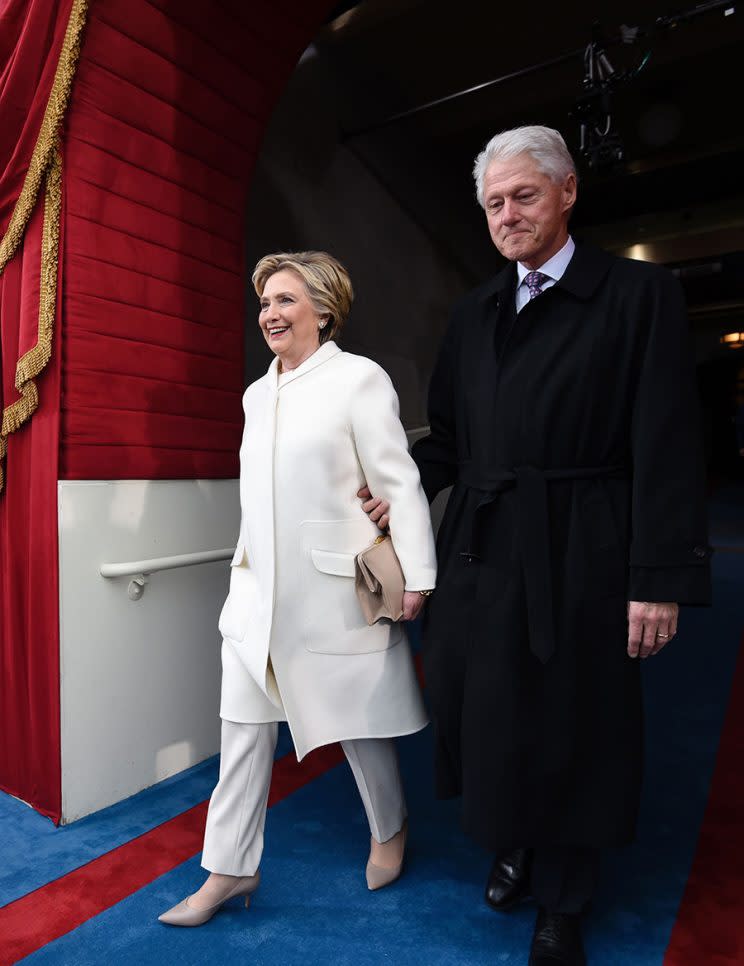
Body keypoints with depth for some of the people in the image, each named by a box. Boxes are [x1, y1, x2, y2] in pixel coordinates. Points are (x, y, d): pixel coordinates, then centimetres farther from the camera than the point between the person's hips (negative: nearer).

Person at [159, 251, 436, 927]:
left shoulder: (359, 378, -7)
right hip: (259, 589, 6)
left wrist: (416, 578, -13)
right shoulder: (257, 393, 13)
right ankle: (230, 870, 30)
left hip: (333, 587, -6)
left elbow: (399, 483, -11)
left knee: (357, 722, 12)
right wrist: (248, 563, 18)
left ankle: (389, 829, 41)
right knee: (243, 727, 11)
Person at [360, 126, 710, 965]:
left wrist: (661, 580, -12)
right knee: (480, 713, 14)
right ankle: (513, 845, 44)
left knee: (568, 728, 9)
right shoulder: (473, 314, 13)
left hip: (576, 557, -4)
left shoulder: (638, 293, -2)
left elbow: (666, 450, -8)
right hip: (478, 552, 5)